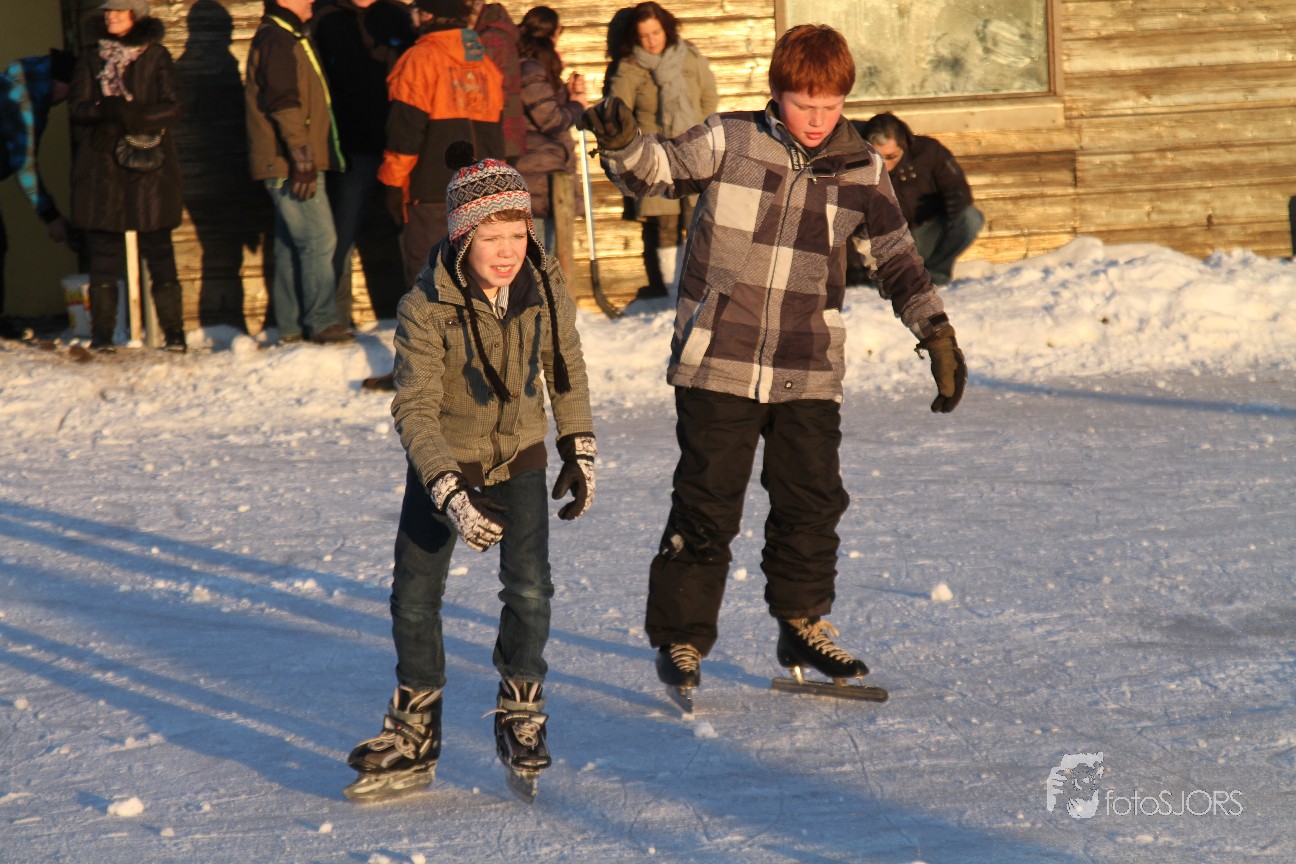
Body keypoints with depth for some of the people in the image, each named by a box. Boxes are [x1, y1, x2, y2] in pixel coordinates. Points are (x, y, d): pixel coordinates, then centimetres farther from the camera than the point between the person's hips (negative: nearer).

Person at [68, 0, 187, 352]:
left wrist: (138, 116, -21)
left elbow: (172, 108, -2)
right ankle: (102, 333, 7)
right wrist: (105, 109, -17)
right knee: (103, 252, 1)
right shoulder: (90, 60, 12)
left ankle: (173, 331, 1)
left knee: (158, 250, -3)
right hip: (101, 168, 2)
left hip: (150, 168, -2)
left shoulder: (156, 57, 6)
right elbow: (76, 107, 4)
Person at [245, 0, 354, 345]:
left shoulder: (288, 38, 20)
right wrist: (302, 159, -23)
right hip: (289, 164, -10)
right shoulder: (276, 41, -12)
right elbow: (284, 105, -20)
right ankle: (322, 322, -9)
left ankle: (291, 327, 13)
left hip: (290, 165, 10)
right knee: (319, 239, -10)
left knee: (291, 245, 10)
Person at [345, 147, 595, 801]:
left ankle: (520, 717, 7)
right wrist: (450, 493, -32)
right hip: (442, 460, -1)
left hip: (519, 455, 1)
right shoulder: (424, 309, -25)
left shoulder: (546, 287, -14)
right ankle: (413, 737, 17)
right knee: (415, 596, 0)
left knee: (529, 589, -13)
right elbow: (415, 409, -23)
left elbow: (566, 371, 4)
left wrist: (579, 453, 5)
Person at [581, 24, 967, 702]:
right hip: (718, 365, -3)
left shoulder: (861, 170, 4)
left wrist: (935, 332, 5)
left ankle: (803, 627, 25)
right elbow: (655, 170, -2)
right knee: (707, 506, 0)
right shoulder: (730, 143, -5)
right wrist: (622, 141, -24)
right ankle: (679, 636, 12)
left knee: (812, 501, 7)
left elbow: (895, 260, 11)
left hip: (808, 373, 3)